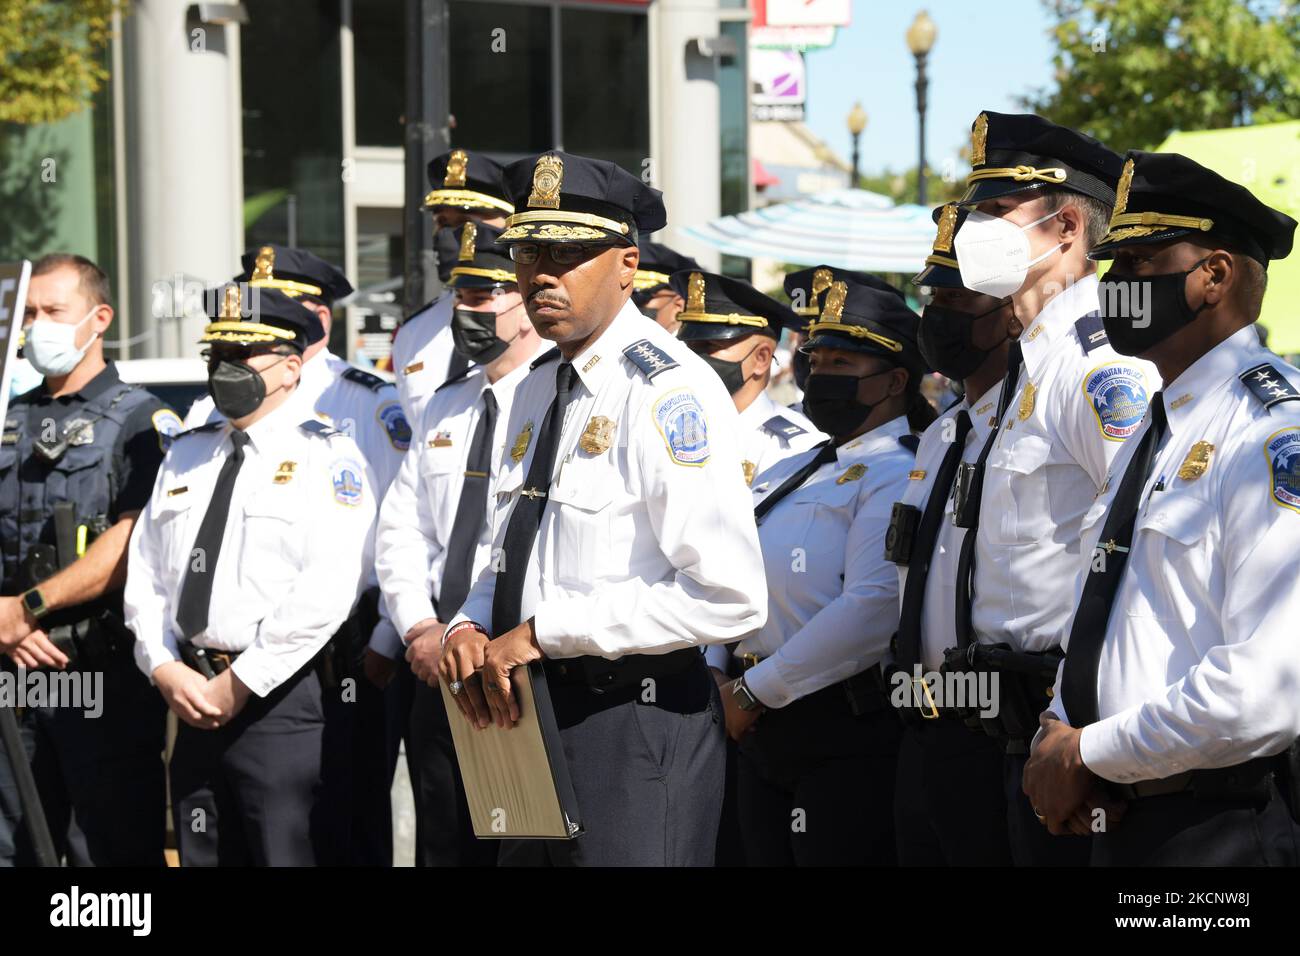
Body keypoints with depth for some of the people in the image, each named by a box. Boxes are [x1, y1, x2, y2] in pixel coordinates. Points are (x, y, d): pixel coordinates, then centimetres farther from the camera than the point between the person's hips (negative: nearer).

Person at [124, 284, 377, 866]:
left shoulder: (328, 458, -5)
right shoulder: (185, 458, 17)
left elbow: (325, 593, -16)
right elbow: (144, 574, 14)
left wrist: (238, 685, -15)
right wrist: (165, 670, -2)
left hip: (284, 703, -7)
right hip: (192, 705, 7)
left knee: (290, 855, -8)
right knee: (204, 858, 10)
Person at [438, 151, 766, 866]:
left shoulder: (667, 391, -14)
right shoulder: (537, 392, 13)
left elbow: (730, 598, -24)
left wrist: (545, 631, -19)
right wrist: (469, 628, 1)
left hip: (634, 725, -8)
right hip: (531, 720, 8)